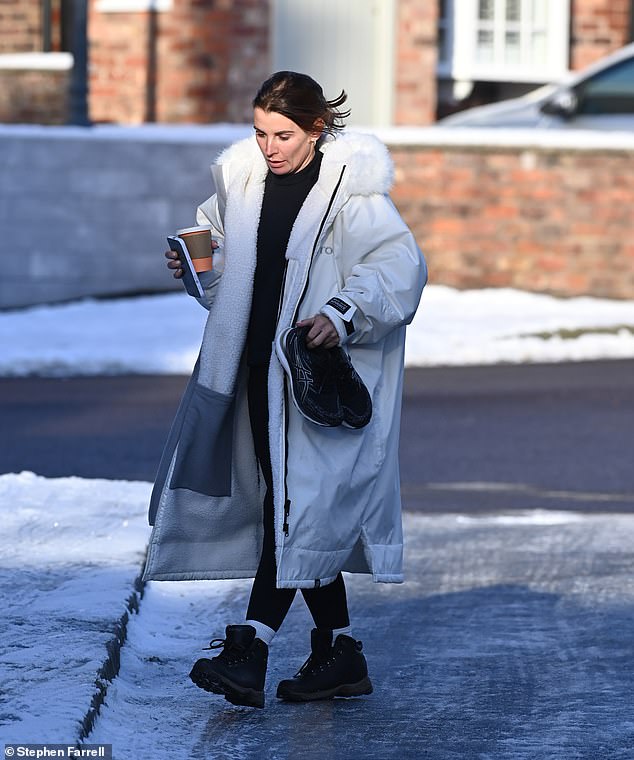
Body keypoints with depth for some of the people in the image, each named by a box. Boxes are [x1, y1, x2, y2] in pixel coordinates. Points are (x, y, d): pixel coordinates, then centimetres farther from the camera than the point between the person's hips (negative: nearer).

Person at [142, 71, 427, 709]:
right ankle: (339, 654, 17)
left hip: (323, 367, -7)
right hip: (258, 363, 7)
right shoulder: (244, 179, 8)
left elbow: (399, 265, -17)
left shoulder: (350, 189, -10)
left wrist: (342, 314, -29)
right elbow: (227, 258, 23)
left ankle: (252, 647, -19)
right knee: (305, 512, 9)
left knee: (297, 500, -13)